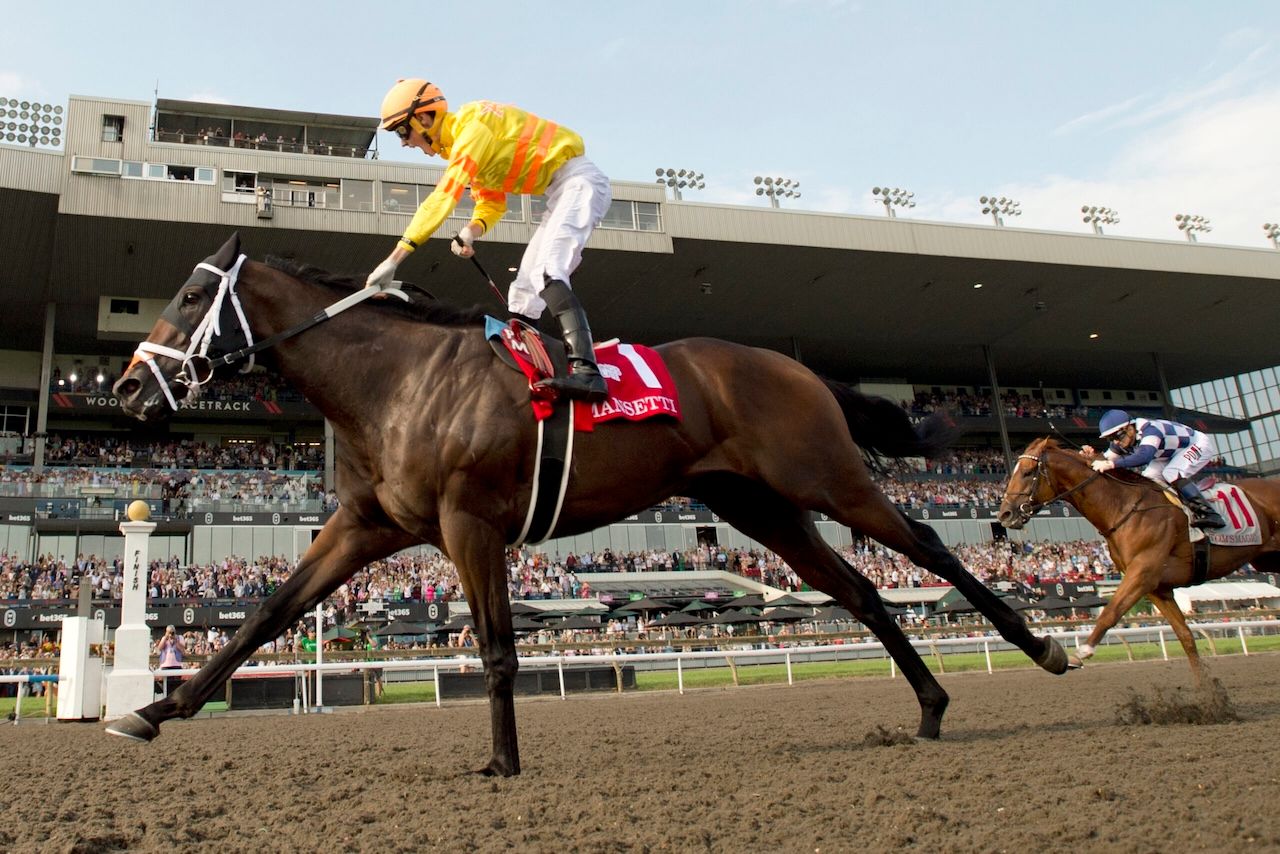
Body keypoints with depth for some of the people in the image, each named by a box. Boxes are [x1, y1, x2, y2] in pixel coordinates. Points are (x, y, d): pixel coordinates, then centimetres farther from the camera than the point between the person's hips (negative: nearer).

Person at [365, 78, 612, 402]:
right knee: (524, 290, 7)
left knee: (546, 271, -28)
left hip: (580, 181, -10)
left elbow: (442, 198, -25)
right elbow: (492, 204, 17)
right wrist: (471, 231, -7)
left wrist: (393, 259, -26)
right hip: (563, 192, 10)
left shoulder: (471, 126, -17)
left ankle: (585, 370, -40)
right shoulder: (460, 144, 15)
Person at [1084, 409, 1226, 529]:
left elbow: (1144, 456, -55)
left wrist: (1112, 464, -64)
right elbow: (1107, 459, -9)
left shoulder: (1149, 429, -39)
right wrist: (1093, 456, -31)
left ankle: (1208, 513, -26)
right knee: (1149, 477, -7)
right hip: (1173, 453, 9)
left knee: (1172, 474, -29)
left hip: (1198, 444, -9)